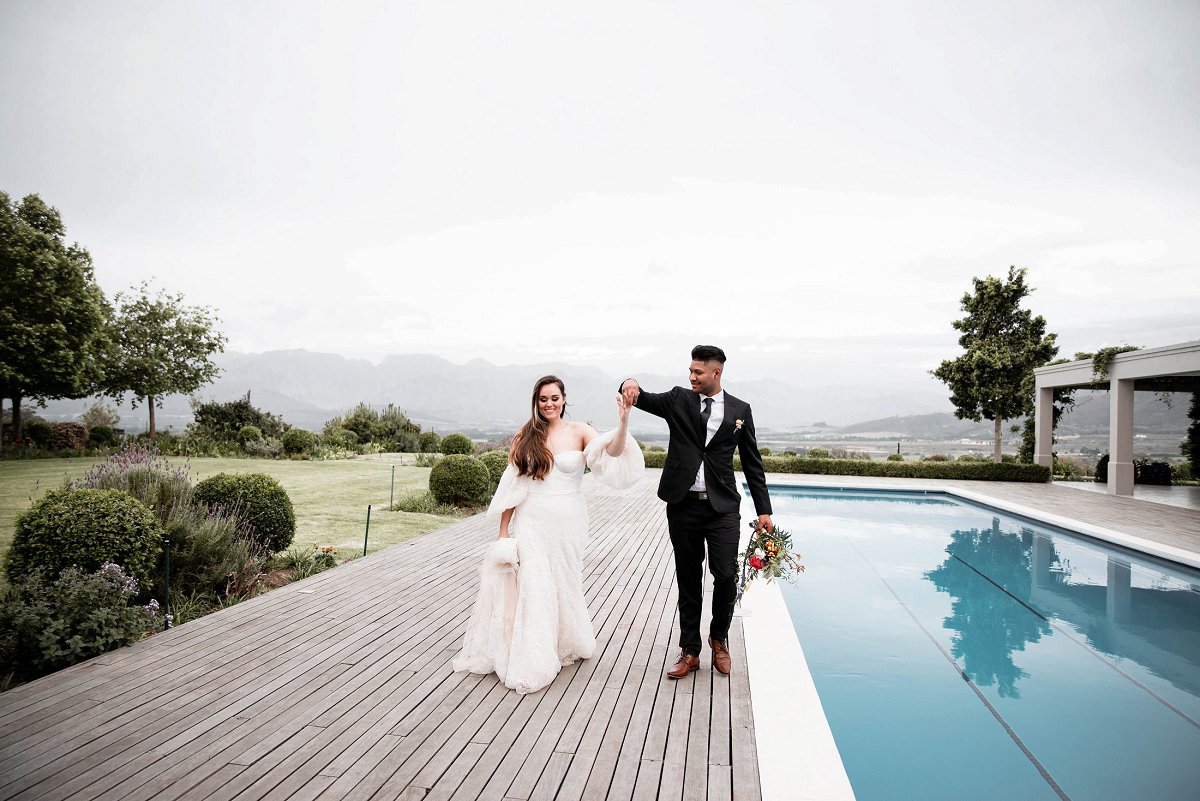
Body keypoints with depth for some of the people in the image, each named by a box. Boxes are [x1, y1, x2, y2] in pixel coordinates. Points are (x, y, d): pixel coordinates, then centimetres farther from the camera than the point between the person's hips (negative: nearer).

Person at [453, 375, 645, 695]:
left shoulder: (578, 432, -3)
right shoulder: (526, 437, 2)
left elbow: (613, 452, -21)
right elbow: (512, 487, 3)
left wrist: (624, 422, -39)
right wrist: (503, 532, 2)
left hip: (568, 523, 0)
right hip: (531, 522, 1)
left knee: (564, 586, 13)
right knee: (532, 588, 0)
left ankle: (566, 644, 38)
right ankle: (531, 664, 12)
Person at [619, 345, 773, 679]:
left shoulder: (740, 410, 6)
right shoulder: (678, 400, 6)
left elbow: (752, 462, 8)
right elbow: (646, 400, -7)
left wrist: (763, 509, 4)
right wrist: (631, 385, -31)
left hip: (723, 507, 0)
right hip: (683, 505, 1)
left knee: (726, 576, -6)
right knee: (688, 581, 9)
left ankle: (719, 637, 23)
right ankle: (690, 651, 24)